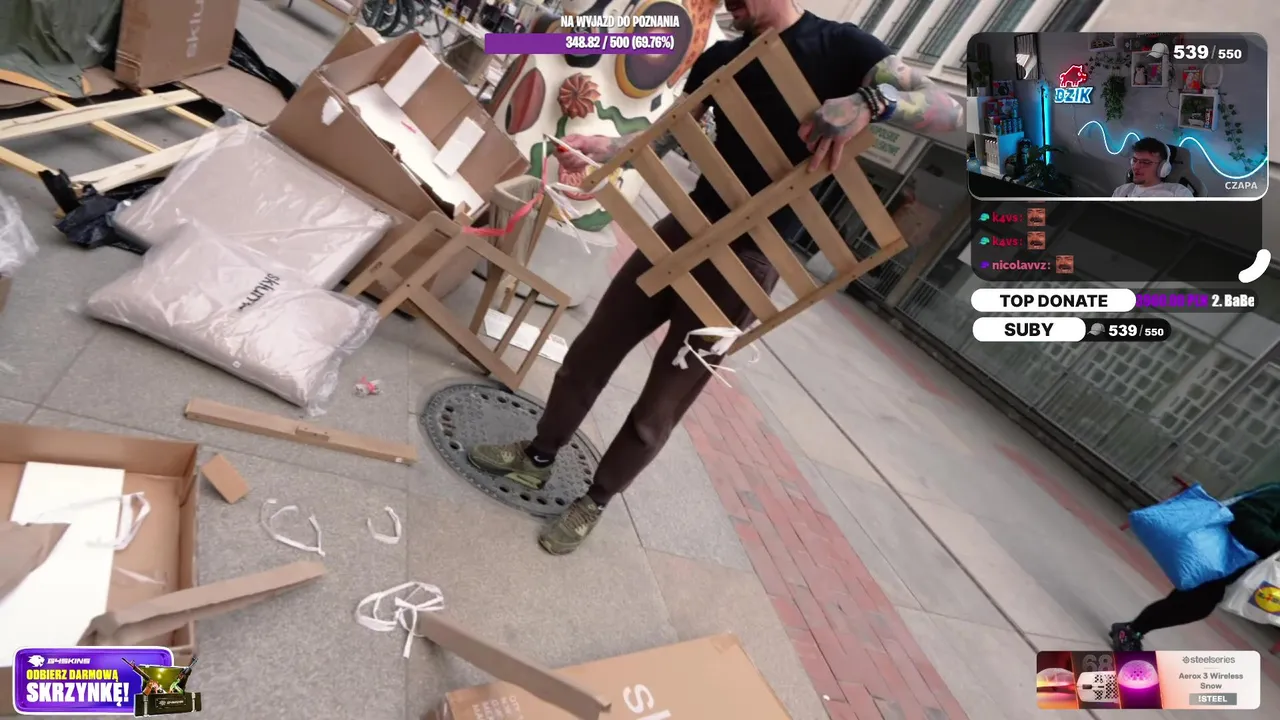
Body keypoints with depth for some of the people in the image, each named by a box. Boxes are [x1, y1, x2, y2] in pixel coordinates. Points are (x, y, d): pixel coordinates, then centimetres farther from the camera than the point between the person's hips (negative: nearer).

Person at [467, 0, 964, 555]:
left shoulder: (841, 47, -4)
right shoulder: (720, 58, 11)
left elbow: (950, 113, -10)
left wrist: (872, 101, -30)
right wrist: (601, 149, -9)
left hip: (745, 264, -5)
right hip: (685, 230, 6)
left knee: (659, 408, 2)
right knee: (590, 351, 10)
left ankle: (595, 502, 26)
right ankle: (537, 458, 33)